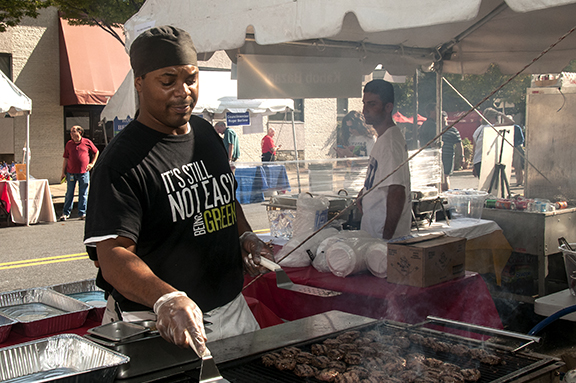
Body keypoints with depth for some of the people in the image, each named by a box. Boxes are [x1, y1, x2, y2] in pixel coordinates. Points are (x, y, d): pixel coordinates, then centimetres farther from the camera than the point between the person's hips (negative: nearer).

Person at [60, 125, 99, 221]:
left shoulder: (87, 142, 2)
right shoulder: (69, 144, 8)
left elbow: (96, 152, 16)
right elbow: (66, 159, 10)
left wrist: (92, 164, 7)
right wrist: (63, 172, 6)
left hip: (84, 172, -1)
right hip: (71, 172, 1)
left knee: (83, 194, 4)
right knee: (69, 193, 6)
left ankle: (82, 213, 12)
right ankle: (66, 213, 14)